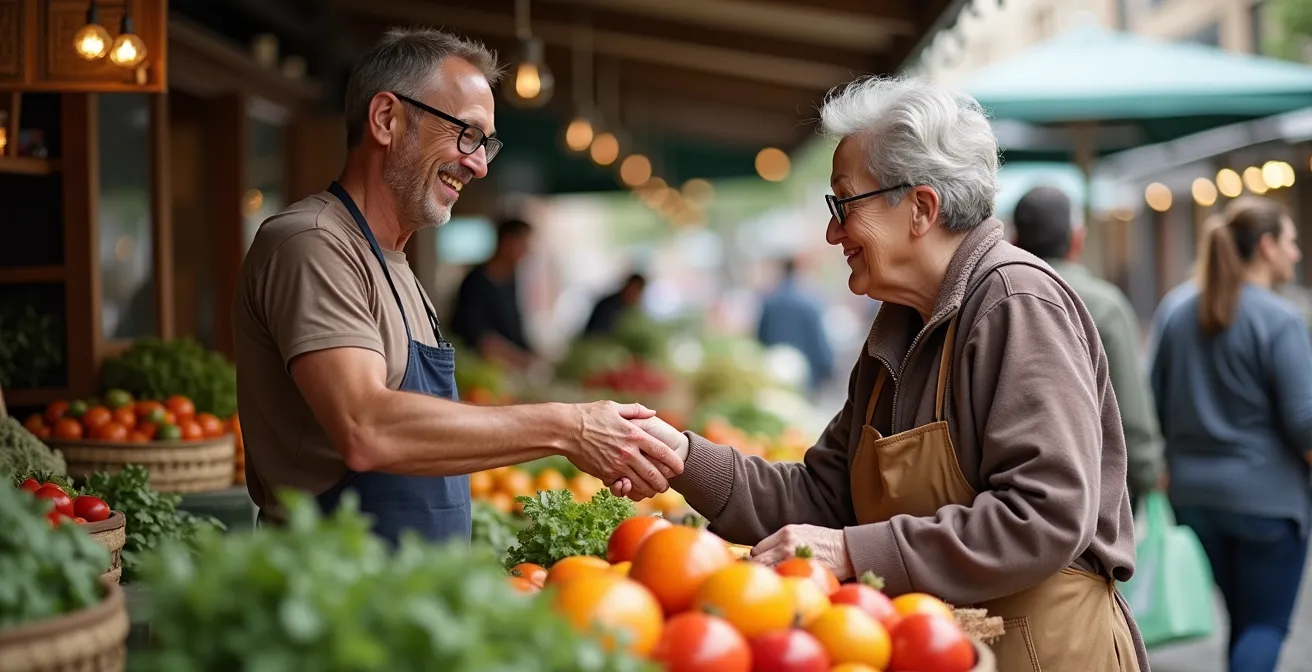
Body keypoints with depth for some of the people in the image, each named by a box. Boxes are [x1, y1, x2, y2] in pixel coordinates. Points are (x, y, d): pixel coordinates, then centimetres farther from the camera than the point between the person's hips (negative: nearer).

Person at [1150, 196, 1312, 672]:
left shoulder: (1179, 317, 7)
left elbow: (1157, 407, 12)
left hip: (1195, 494, 7)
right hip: (1266, 496, -6)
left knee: (1242, 620, 18)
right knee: (1267, 625, 0)